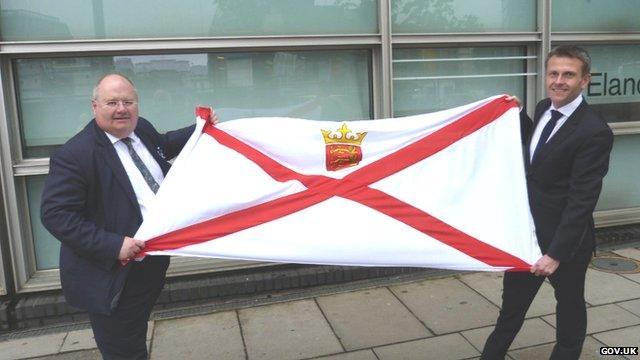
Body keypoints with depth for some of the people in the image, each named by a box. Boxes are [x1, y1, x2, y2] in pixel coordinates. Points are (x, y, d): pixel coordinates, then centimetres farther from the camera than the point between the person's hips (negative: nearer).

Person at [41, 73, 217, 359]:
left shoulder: (142, 129, 2)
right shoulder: (74, 155, -21)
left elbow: (161, 146, 24)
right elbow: (55, 214, -22)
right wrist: (113, 245, -28)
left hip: (154, 263, 7)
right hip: (115, 277, -7)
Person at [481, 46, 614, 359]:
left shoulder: (594, 131, -22)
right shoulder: (543, 109, 2)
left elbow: (582, 200, -23)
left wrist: (556, 253, -24)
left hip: (566, 236, -7)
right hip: (528, 230, 7)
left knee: (569, 304, 18)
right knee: (512, 301, 20)